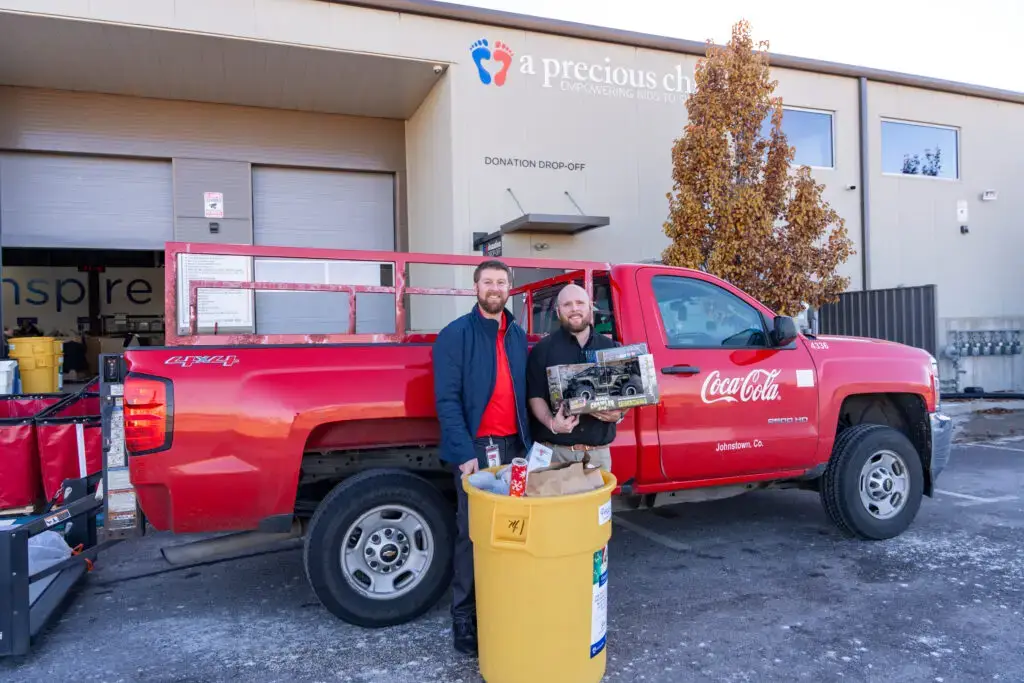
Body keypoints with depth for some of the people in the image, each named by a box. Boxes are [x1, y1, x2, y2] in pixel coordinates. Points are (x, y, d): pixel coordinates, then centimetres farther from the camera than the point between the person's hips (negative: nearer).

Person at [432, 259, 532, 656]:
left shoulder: (517, 336, 13)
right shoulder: (455, 335, -6)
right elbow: (447, 400, -12)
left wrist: (527, 441, 10)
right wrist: (465, 452, -19)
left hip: (513, 446, 5)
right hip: (476, 448, -5)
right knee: (472, 532, 1)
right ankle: (464, 617, 14)